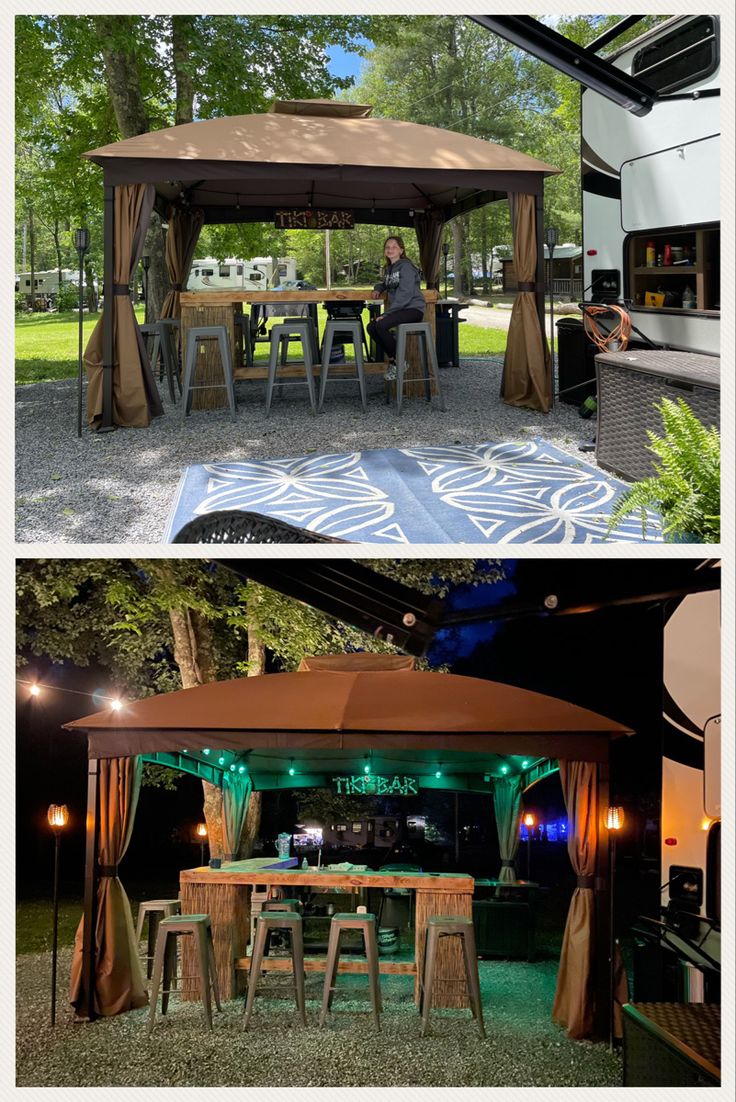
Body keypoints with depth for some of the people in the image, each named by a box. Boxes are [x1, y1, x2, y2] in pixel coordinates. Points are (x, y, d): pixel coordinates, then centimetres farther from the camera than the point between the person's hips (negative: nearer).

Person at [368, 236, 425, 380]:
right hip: (400, 309, 9)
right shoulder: (389, 269, 16)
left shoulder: (406, 267, -11)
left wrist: (386, 313, -22)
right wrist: (378, 288, 12)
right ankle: (392, 359, 4)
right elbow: (385, 284, 38)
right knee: (371, 327, -6)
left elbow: (405, 294, -20)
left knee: (381, 325, -26)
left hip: (413, 308, -9)